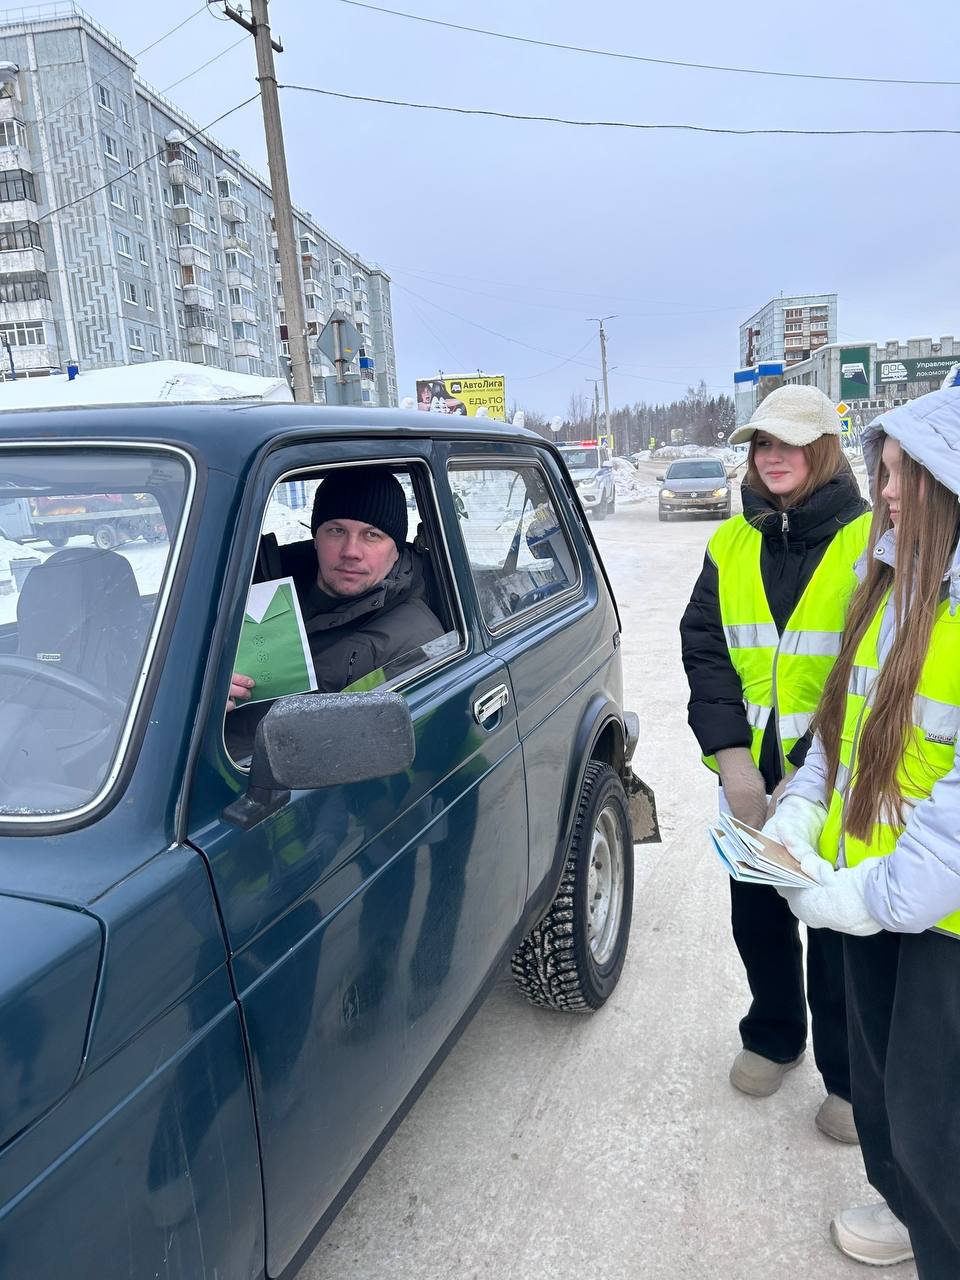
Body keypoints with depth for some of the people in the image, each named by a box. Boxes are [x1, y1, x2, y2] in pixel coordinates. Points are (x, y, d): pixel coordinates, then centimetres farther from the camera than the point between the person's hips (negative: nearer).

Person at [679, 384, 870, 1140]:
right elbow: (703, 648, 1)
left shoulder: (871, 543, -11)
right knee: (757, 920, 20)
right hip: (748, 776, 4)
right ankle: (773, 1038, 46)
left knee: (836, 935, 10)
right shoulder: (731, 545, 3)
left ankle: (851, 1079, 35)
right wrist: (732, 754, -11)